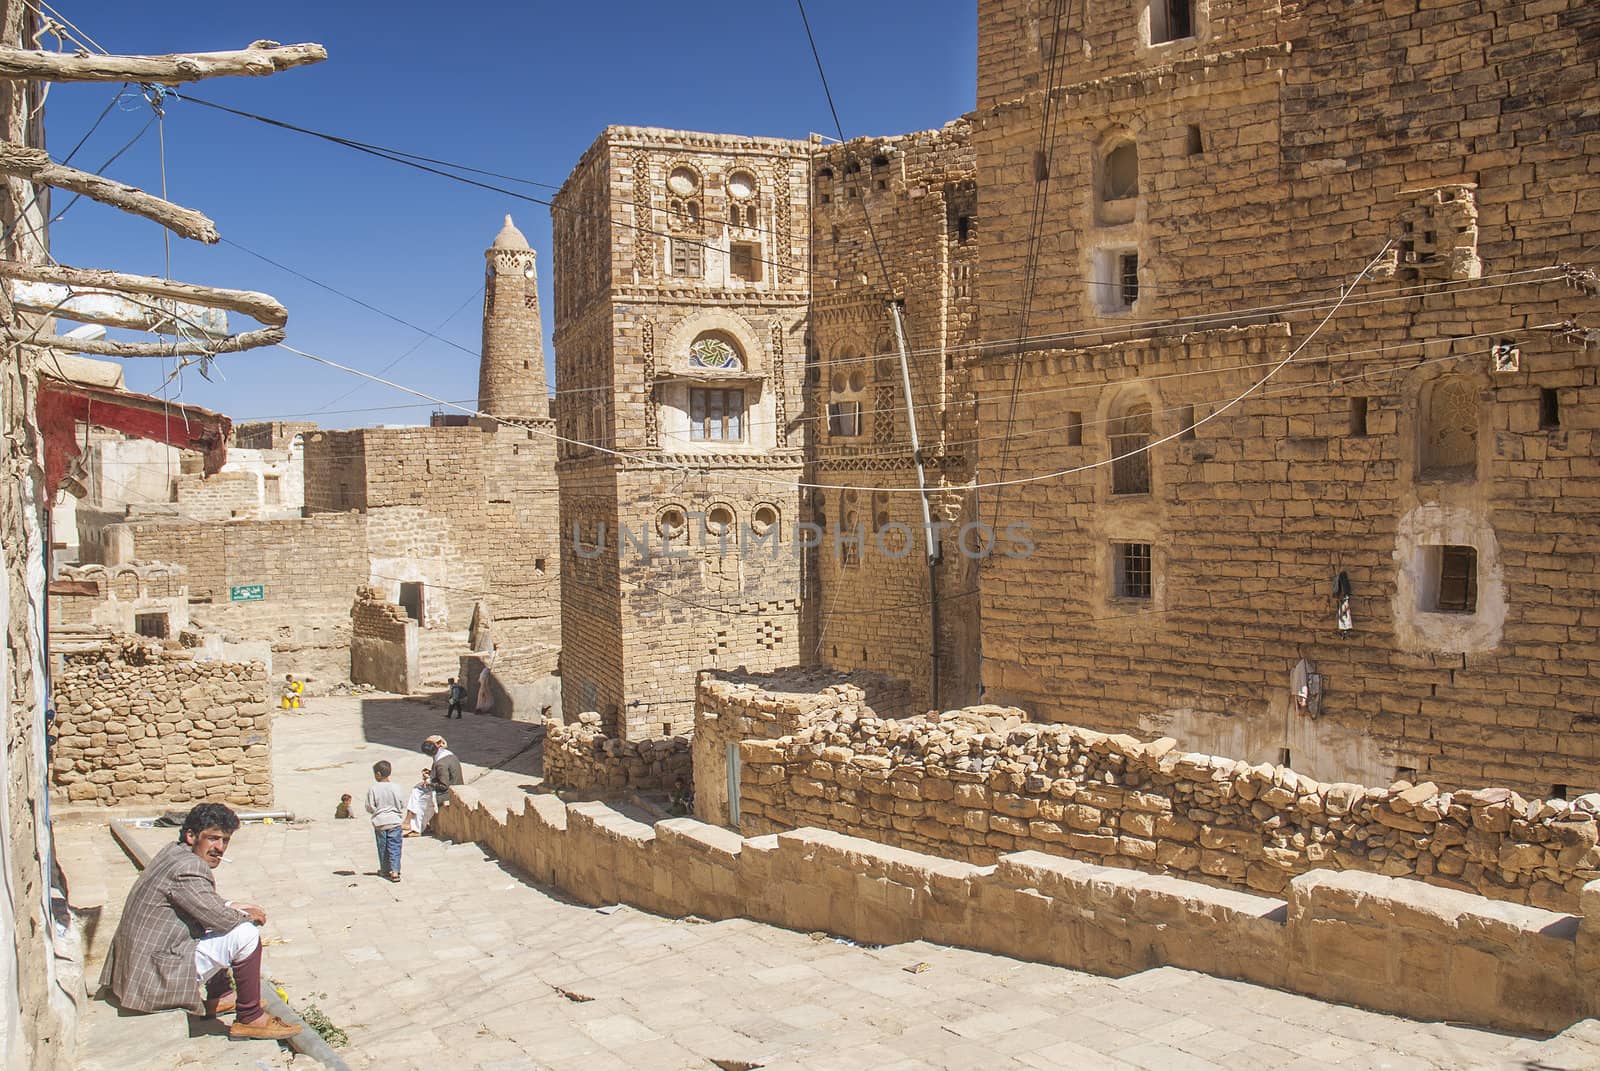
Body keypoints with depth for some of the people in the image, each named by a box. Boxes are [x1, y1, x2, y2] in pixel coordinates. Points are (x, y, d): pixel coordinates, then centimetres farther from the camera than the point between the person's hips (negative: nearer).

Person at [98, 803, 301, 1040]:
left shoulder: (176, 852, 8)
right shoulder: (188, 868, -23)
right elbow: (220, 918, -21)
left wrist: (236, 907, 10)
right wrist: (248, 916, -1)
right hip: (156, 977, -11)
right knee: (245, 934, -18)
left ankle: (219, 996, 28)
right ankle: (249, 1018, -9)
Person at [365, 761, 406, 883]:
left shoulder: (373, 789, -12)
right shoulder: (395, 787, -8)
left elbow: (370, 808, -7)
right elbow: (402, 805, -2)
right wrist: (401, 816, 15)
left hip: (379, 822, 0)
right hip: (394, 821, 0)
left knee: (382, 848, 14)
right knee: (394, 847, 3)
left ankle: (385, 870, 25)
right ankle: (395, 871, -6)